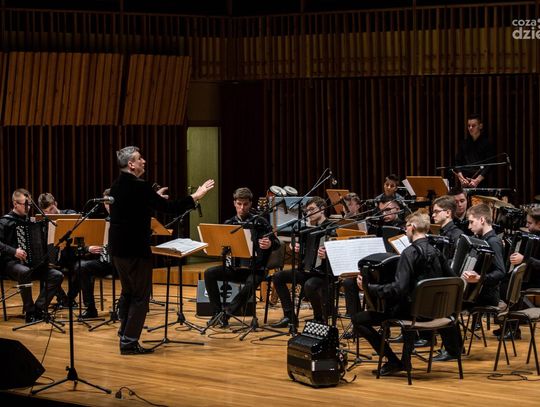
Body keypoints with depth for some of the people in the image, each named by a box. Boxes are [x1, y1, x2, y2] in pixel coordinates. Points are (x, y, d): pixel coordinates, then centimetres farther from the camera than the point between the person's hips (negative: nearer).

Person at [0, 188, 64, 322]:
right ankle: (29, 312, -29)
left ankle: (39, 308, -14)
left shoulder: (30, 221, 18)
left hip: (33, 263, 7)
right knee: (24, 272, -41)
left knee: (57, 275, -14)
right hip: (11, 263, -7)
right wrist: (13, 251, -27)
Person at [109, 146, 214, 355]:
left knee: (128, 292, 21)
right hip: (135, 249, -9)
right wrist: (196, 196, -9)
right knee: (140, 296, -1)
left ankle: (124, 334, 25)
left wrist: (154, 197, 28)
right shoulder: (139, 187, -18)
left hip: (118, 248, 9)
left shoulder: (117, 186, 8)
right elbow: (170, 207, -19)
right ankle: (129, 342, -3)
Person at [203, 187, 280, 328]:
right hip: (234, 268, 4)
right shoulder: (229, 223, 9)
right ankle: (217, 313, -15)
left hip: (255, 269, -4)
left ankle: (226, 315, -27)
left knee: (251, 283, -36)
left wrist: (270, 244, -29)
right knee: (209, 273, -19)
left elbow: (276, 242, -6)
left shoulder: (260, 222, -2)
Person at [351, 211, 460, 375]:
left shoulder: (410, 253, -18)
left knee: (358, 320, -5)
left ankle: (393, 362, -7)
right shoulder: (435, 252, 5)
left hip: (411, 311, -8)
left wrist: (368, 287, -19)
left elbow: (398, 289, -26)